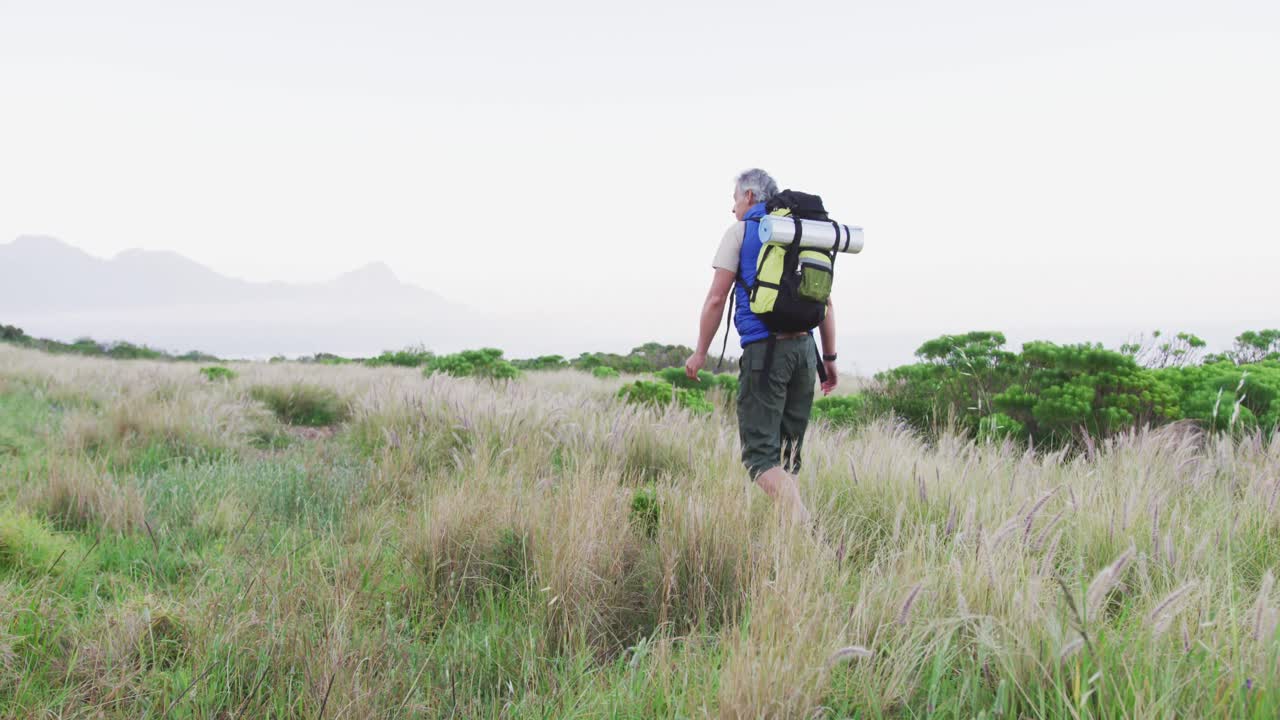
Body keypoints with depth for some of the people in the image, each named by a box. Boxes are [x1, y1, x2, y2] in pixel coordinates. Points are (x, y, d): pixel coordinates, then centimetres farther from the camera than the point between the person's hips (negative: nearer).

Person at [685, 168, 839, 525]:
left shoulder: (740, 232, 1)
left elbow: (716, 299, -5)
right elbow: (825, 302, 15)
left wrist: (700, 352, 2)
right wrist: (830, 357, 19)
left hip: (763, 349, -6)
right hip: (804, 348, 6)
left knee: (760, 453, -9)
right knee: (788, 453, 12)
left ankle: (804, 526, -27)